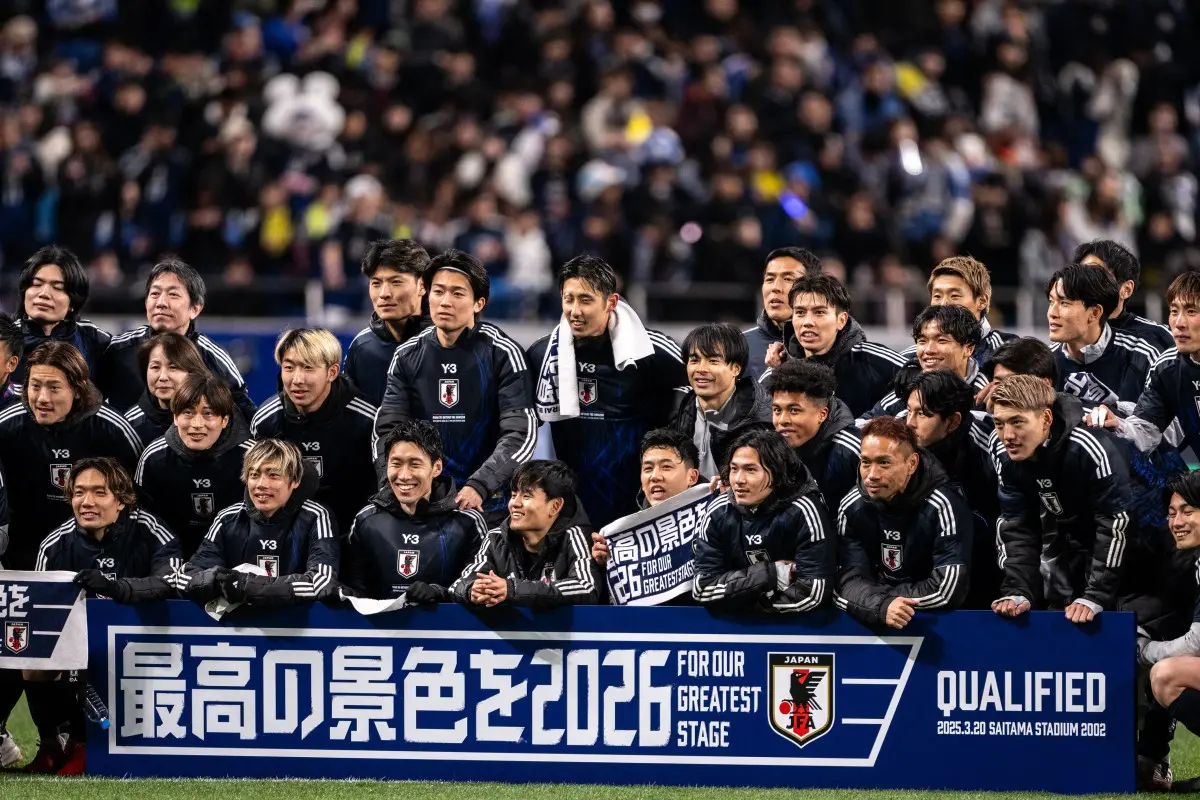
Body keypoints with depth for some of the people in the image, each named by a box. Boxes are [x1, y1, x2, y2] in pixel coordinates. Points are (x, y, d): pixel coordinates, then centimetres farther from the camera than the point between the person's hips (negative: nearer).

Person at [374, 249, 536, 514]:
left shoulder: (502, 353, -4)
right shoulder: (408, 356, 6)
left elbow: (521, 435, -10)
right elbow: (387, 432, 4)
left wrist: (478, 487, -21)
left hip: (489, 500, -3)